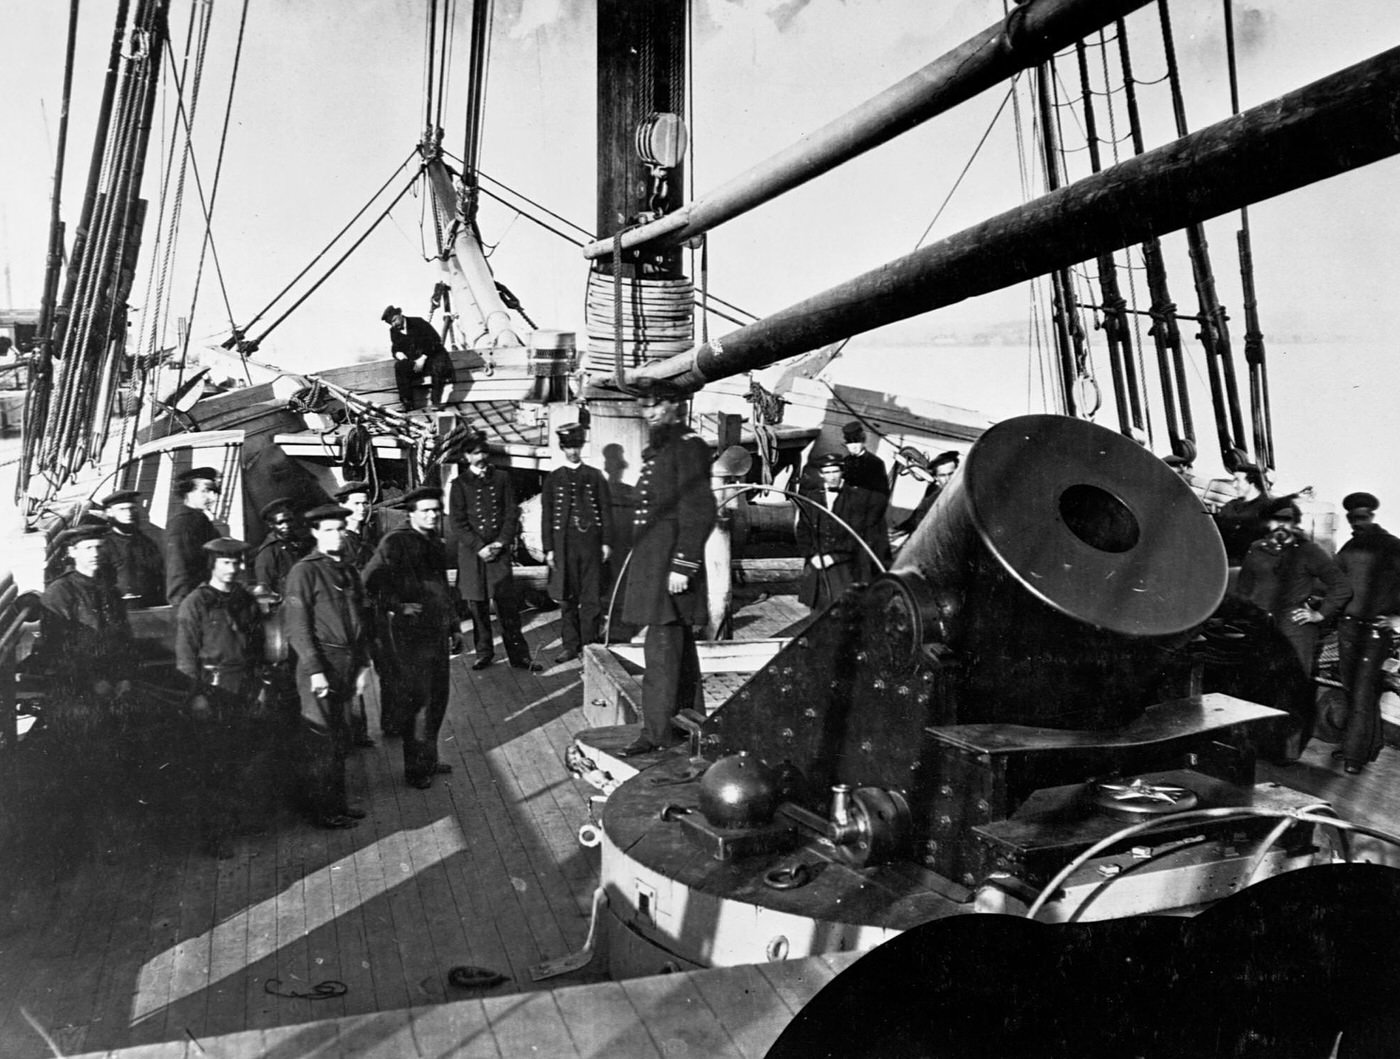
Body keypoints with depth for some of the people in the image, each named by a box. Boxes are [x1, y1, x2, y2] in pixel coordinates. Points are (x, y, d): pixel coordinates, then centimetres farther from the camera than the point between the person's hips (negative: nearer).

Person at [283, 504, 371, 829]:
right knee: (321, 741, 1)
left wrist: (362, 663, 13)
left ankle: (337, 805, 26)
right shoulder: (304, 572, -9)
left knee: (340, 741, 15)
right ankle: (322, 811, 11)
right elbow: (297, 628, -13)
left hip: (347, 667, 7)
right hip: (320, 666, -7)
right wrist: (315, 670, -17)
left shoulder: (348, 571, 13)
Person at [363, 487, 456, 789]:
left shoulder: (437, 545, 15)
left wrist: (452, 625, 19)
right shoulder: (395, 542, -10)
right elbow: (372, 580, -19)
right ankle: (416, 769, 9)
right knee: (417, 701, -3)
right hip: (409, 632, -8)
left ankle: (428, 759, 29)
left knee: (437, 698, 14)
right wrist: (397, 606, -17)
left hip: (436, 631, 8)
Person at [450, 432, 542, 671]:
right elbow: (457, 522, 0)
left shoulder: (501, 478, 9)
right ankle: (484, 653, 16)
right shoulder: (460, 484, 5)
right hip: (471, 553, 0)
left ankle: (519, 655, 2)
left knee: (508, 605, -2)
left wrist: (501, 542, -6)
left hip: (499, 550, 0)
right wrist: (479, 547, -10)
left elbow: (512, 513, 7)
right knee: (477, 605, 4)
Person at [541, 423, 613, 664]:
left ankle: (590, 644, 7)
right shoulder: (553, 478, 9)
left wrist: (606, 542, -1)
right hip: (564, 542, 1)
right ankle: (571, 646, 11)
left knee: (591, 598, 0)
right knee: (568, 598, 4)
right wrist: (549, 548, 1)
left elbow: (606, 510, 6)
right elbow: (547, 515, 7)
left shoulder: (595, 476, 8)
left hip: (591, 541, -1)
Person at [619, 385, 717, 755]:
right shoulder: (656, 449, 17)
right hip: (651, 560, 10)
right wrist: (640, 558, 19)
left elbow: (699, 513, -18)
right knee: (679, 647, 16)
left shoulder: (689, 447, -12)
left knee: (661, 649, -7)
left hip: (672, 562, -10)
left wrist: (682, 565, -21)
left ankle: (656, 731, 0)